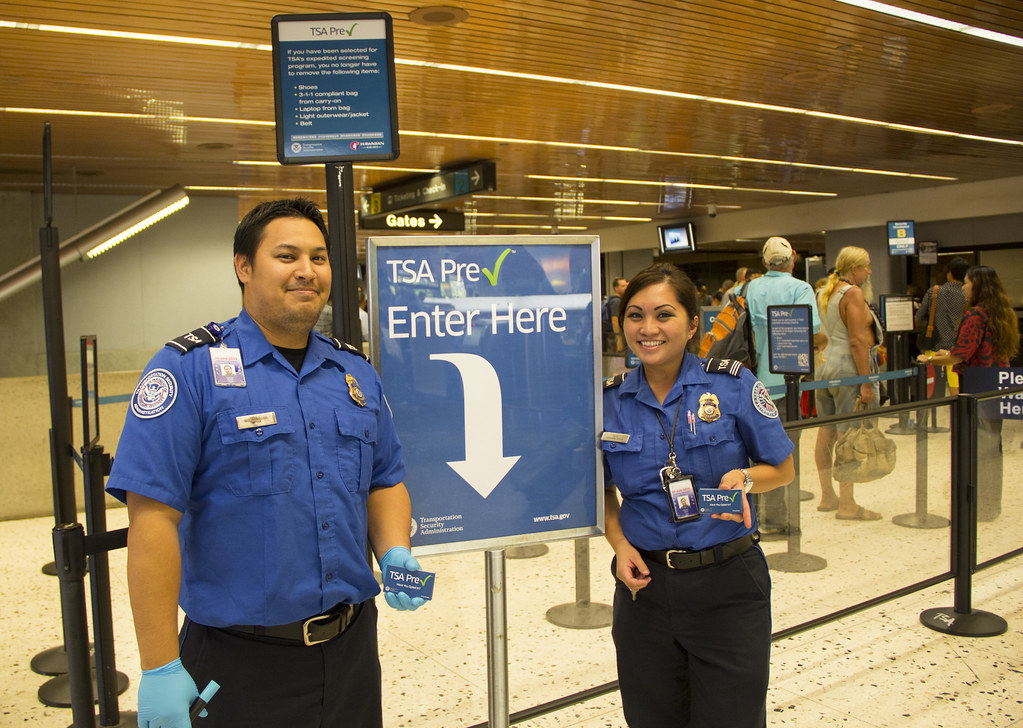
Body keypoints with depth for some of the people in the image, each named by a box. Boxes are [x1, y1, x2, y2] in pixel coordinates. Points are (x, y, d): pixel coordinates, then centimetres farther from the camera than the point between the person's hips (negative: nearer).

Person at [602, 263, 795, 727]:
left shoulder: (732, 385, -7)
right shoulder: (609, 400, 0)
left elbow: (783, 469, 2)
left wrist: (742, 477, -19)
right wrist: (619, 543, -6)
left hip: (728, 587, -2)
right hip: (644, 583, 2)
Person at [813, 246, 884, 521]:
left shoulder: (824, 292, 14)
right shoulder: (854, 294, -11)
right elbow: (857, 341, -17)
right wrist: (866, 383, -17)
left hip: (824, 366, 9)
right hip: (847, 368, -9)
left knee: (825, 433, 12)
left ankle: (827, 496, 21)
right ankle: (847, 505, -3)